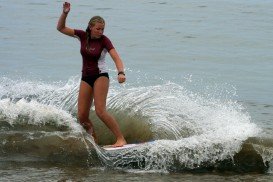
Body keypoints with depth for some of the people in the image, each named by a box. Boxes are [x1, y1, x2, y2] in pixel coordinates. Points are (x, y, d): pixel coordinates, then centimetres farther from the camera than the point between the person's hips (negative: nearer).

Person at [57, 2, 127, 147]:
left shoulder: (104, 40, -12)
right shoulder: (82, 36, 0)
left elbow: (116, 58, -22)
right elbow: (61, 28, 4)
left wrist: (121, 73, -40)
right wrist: (65, 13, -13)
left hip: (100, 76, -5)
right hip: (86, 78, 5)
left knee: (100, 111, -20)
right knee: (82, 116, -1)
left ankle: (121, 139, -19)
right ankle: (94, 142, 11)